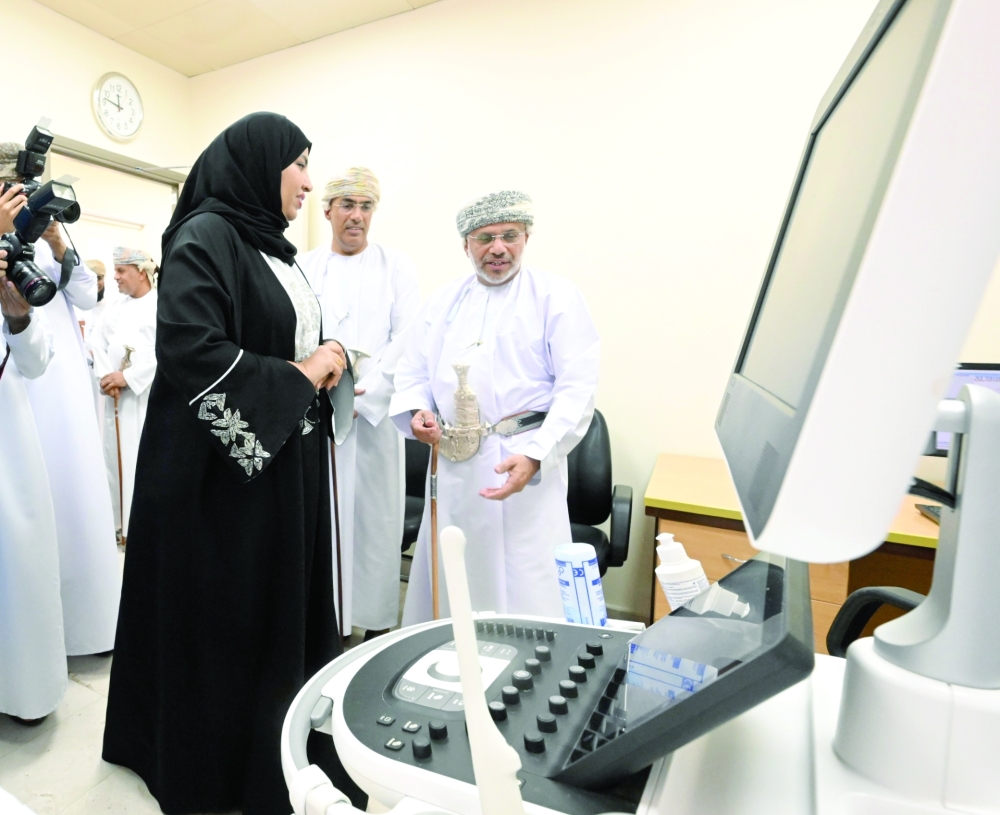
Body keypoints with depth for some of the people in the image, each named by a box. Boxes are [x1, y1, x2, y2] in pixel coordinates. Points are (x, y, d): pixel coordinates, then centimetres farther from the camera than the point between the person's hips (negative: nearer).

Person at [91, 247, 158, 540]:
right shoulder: (115, 308, 18)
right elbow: (97, 342, 11)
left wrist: (128, 377, -14)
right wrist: (105, 376, -6)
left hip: (149, 395, -6)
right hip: (115, 394, 6)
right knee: (115, 457, 8)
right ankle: (119, 522, 18)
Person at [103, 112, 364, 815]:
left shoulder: (272, 247, 15)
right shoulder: (205, 236, -12)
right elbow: (190, 350, -24)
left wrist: (328, 356, 2)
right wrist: (296, 376, -14)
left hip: (288, 457, 8)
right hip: (225, 463, -8)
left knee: (284, 606, 15)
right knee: (224, 618, 6)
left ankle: (283, 745, 32)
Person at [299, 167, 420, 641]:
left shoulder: (397, 268, 8)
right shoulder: (303, 269, 11)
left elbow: (406, 341, -3)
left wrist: (362, 396, -13)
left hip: (374, 414, -1)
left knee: (375, 518, 4)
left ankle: (377, 621, 18)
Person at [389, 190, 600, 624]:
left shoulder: (557, 297, -1)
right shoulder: (443, 301, 15)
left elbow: (577, 389, -9)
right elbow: (413, 371, 16)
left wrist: (535, 455, -21)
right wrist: (416, 411, -6)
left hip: (525, 463, -5)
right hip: (454, 465, 5)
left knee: (526, 598, -2)